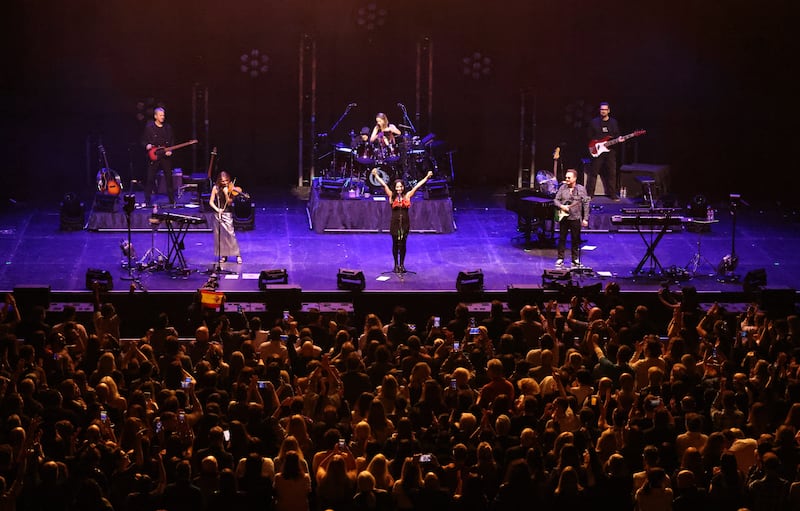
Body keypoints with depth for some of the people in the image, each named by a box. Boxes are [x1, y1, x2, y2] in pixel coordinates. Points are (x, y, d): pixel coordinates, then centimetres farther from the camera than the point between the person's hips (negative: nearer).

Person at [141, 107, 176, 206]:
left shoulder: (168, 127, 7)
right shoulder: (149, 127, 0)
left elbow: (172, 141, 12)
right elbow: (143, 140, 4)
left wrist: (170, 150, -4)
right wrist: (147, 146, -16)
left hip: (166, 156, 2)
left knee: (169, 178, 2)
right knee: (150, 178, -2)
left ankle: (172, 200, 10)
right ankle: (147, 200, 7)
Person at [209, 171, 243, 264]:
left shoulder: (231, 189, -4)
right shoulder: (216, 188, 1)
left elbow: (229, 203, -11)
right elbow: (211, 202, 0)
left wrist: (226, 193, -25)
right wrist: (217, 209, -16)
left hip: (227, 214, -3)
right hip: (218, 213, 3)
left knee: (230, 233, -10)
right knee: (219, 234, 3)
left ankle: (238, 255, -5)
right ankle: (223, 255, 15)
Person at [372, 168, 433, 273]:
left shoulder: (407, 196, 4)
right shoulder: (392, 196, 1)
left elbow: (417, 186, 7)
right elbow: (384, 185, -3)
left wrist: (427, 177, 7)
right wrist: (376, 176, -9)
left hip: (405, 223, 1)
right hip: (395, 223, -1)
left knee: (403, 244, 5)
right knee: (395, 244, 5)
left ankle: (402, 264, 15)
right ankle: (396, 265, 14)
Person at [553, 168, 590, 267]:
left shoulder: (581, 189, -3)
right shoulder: (563, 188, 2)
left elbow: (586, 204, -3)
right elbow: (556, 200, 7)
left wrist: (585, 219, -7)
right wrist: (561, 206, -15)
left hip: (575, 218, -2)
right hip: (564, 217, 2)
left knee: (576, 239, 6)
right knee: (562, 238, 5)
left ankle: (575, 259, 18)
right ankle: (560, 258, 13)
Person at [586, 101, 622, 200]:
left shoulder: (614, 122, 9)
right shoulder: (594, 122, 2)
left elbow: (617, 135, 13)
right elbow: (590, 137, 5)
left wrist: (618, 139, -8)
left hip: (610, 151, 2)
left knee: (611, 173, 3)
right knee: (593, 172, -3)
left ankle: (612, 194, 11)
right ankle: (589, 194, 1)